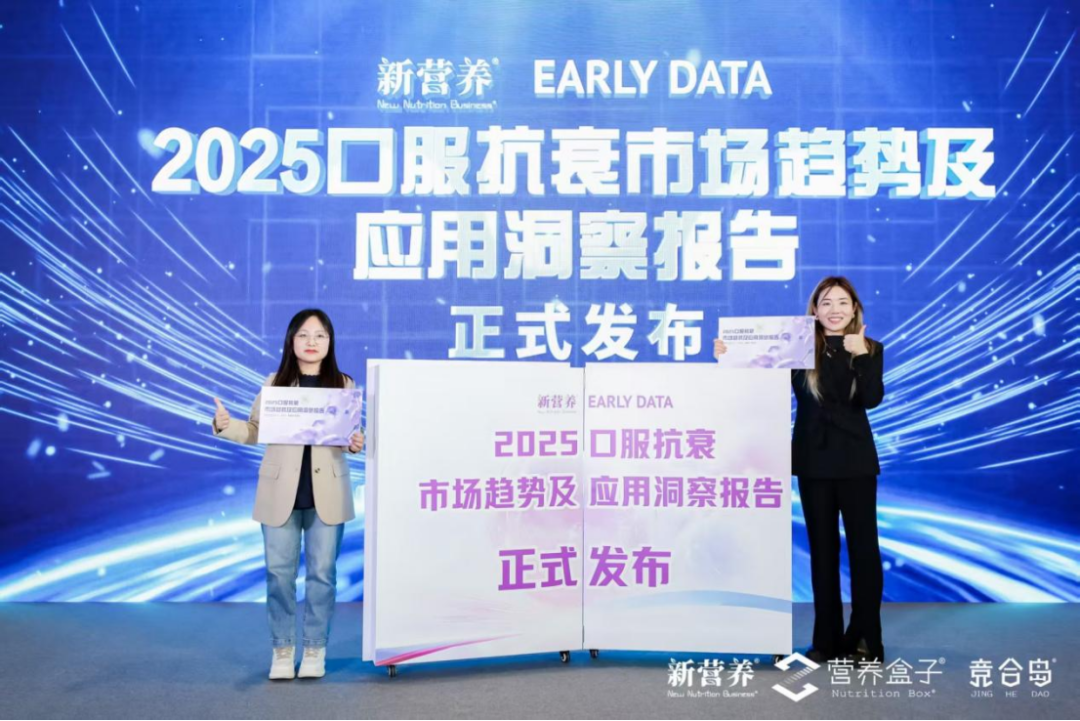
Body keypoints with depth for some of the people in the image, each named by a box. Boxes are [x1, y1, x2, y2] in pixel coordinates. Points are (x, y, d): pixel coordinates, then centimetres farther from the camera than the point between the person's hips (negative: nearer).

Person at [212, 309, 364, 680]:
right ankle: (282, 649, 19)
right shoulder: (274, 383, 6)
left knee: (322, 572, 4)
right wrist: (225, 425, -11)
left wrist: (356, 444, -16)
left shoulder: (344, 385, 5)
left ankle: (315, 649, 18)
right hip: (280, 493, 1)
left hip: (326, 494, 0)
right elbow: (255, 431, 7)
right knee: (279, 571, 4)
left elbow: (351, 435, 6)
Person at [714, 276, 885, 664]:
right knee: (822, 547, 8)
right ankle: (827, 638, 17)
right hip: (813, 458, 1)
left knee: (862, 544, 2)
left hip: (855, 459, -1)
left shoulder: (870, 349, 2)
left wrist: (860, 355, -21)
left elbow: (872, 399, -11)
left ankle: (866, 639, 12)